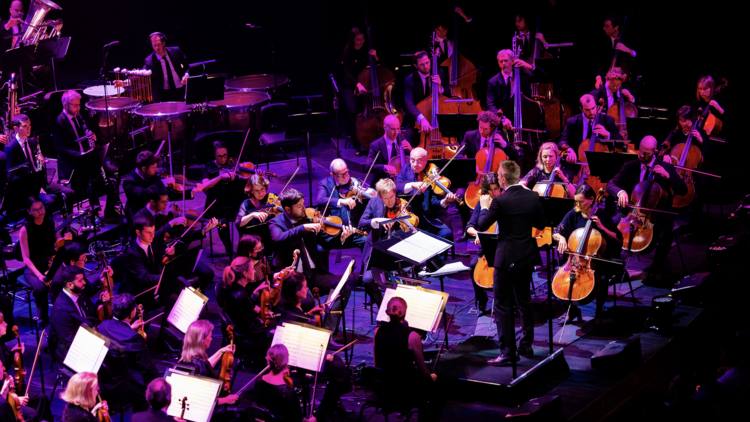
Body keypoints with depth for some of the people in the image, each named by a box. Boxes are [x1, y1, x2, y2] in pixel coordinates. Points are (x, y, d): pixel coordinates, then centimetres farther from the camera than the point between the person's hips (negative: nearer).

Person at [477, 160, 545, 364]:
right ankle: (526, 345, 27)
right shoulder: (533, 197, -2)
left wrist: (485, 207, 7)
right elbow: (541, 224, 9)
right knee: (524, 300, 20)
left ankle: (508, 352, -4)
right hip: (527, 256, 6)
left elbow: (482, 226, -9)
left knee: (502, 305, -1)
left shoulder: (500, 201, -18)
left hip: (507, 258, -6)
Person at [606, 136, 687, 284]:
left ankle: (657, 268, -7)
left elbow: (683, 190, -4)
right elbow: (610, 185, -3)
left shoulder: (667, 168, 1)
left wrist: (668, 176, -20)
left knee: (665, 235, -34)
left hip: (657, 214, -2)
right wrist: (620, 192, -26)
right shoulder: (629, 167, 4)